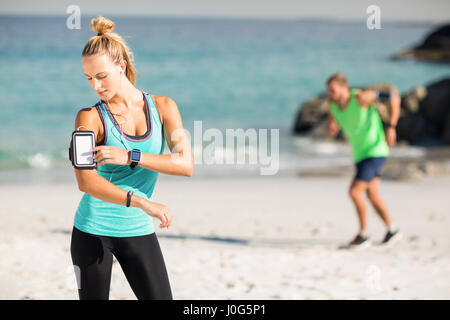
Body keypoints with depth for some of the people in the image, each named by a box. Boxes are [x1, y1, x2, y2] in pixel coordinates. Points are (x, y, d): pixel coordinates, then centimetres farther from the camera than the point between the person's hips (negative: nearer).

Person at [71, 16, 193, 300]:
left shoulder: (162, 107, 0)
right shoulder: (91, 117, -8)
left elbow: (186, 164, -12)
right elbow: (86, 181, -22)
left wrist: (130, 156, -23)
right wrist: (140, 202, -33)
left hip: (138, 231, 2)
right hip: (93, 231, -2)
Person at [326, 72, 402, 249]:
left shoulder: (360, 97, -22)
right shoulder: (333, 106, -3)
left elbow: (394, 98, -17)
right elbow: (332, 130, 12)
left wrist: (391, 127, -16)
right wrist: (332, 129, -14)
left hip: (375, 152, -7)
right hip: (360, 154, 7)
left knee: (355, 191, -15)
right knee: (373, 196, 14)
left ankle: (363, 234, -3)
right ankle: (392, 230, 30)